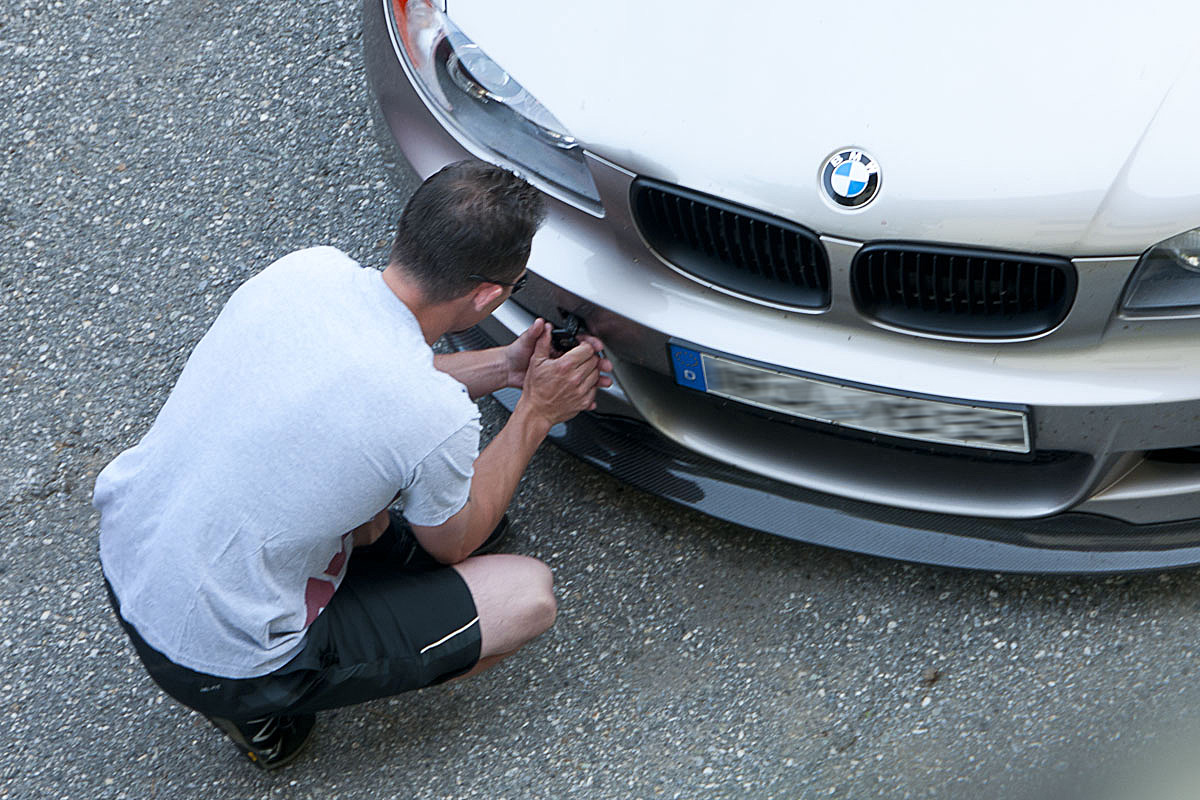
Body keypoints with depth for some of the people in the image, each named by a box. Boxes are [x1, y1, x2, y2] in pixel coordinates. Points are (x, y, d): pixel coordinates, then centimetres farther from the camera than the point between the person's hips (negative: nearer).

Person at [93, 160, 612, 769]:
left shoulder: (306, 267, -10)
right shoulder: (438, 419, -27)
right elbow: (452, 543, -3)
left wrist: (502, 366, 13)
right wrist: (535, 414, 3)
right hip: (218, 660, -7)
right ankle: (260, 709, 5)